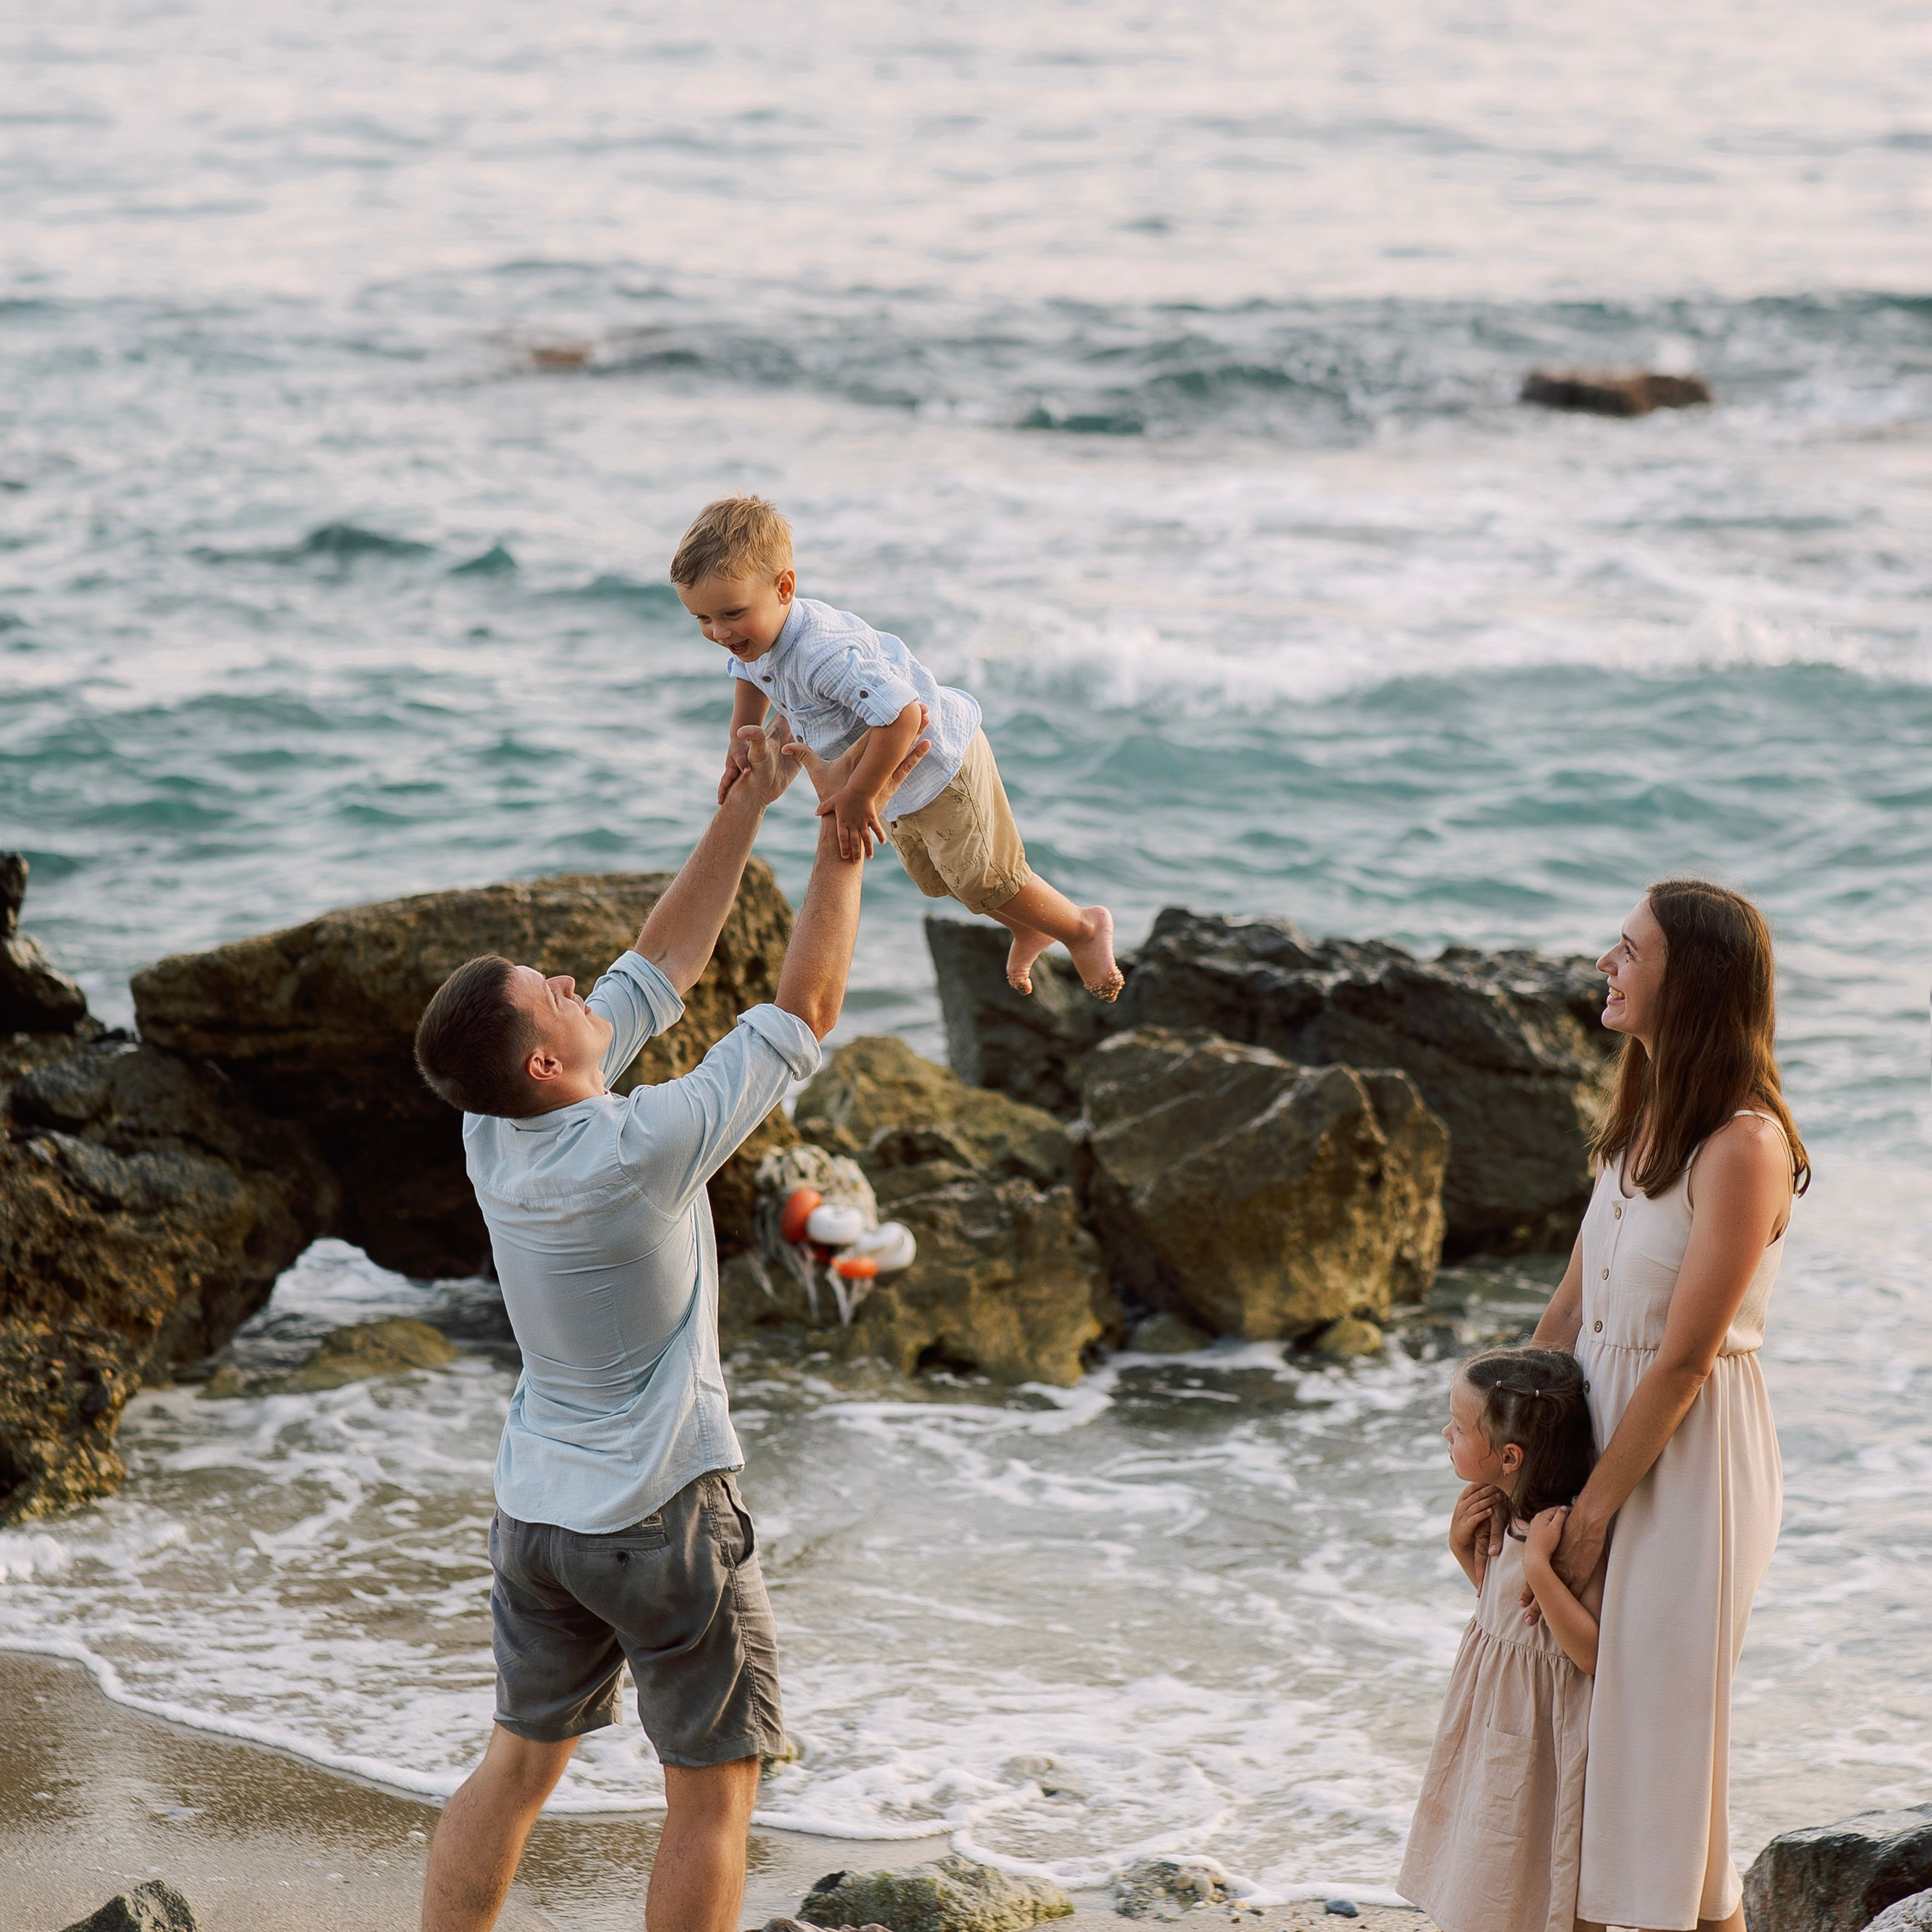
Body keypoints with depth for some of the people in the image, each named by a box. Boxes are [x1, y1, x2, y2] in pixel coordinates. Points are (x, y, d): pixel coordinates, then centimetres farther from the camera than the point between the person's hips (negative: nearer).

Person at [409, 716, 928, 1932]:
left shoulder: (495, 1132, -4)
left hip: (537, 1510, 7)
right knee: (715, 1791, 6)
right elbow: (808, 1009, -15)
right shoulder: (642, 1151, -24)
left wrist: (747, 808, 5)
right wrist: (844, 831, -9)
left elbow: (665, 965, 6)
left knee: (520, 1765, 17)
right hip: (665, 1514, -7)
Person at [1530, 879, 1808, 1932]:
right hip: (1607, 1436, 8)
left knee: (1666, 1735, 0)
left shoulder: (1742, 1144, -20)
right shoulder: (1646, 1115, 7)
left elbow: (1683, 1362, -19)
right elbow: (1571, 1306, 11)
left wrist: (1591, 1510, -13)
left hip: (1692, 1464, -8)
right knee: (1589, 1722, 13)